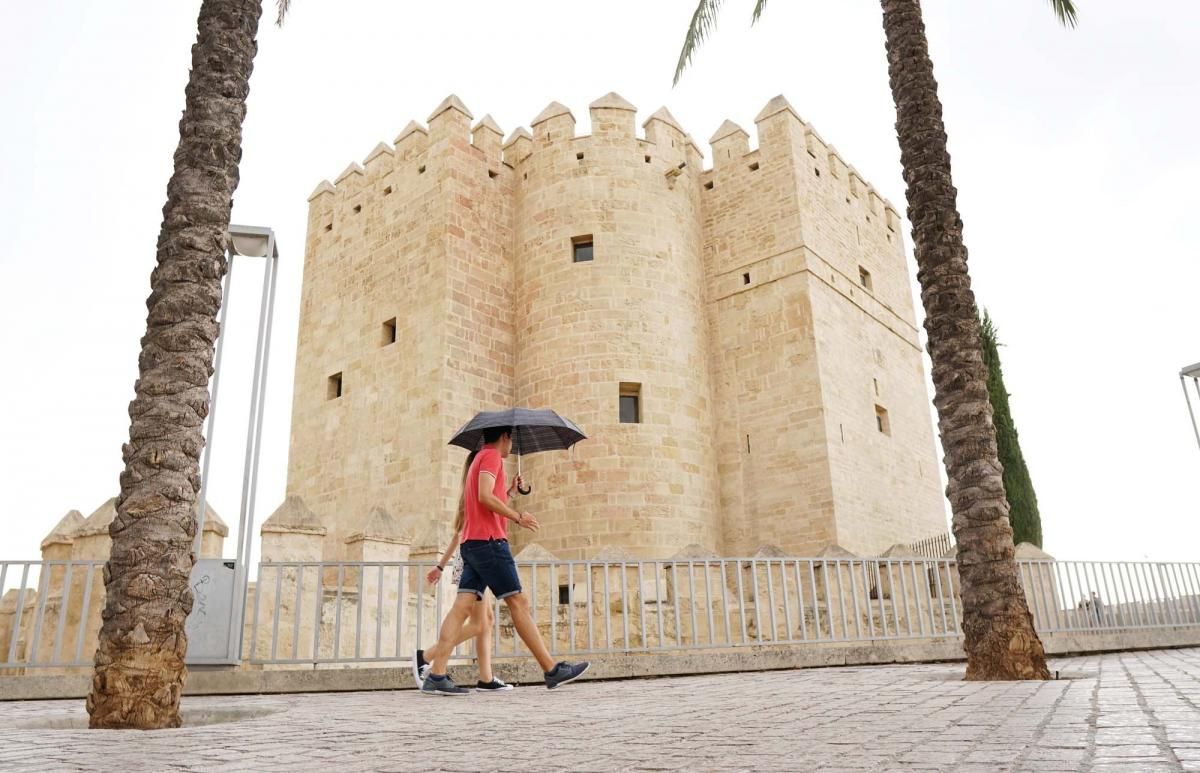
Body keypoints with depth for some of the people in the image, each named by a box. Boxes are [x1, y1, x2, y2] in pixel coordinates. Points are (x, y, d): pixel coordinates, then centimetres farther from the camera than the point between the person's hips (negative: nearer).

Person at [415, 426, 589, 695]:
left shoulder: (478, 459, 26)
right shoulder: (492, 456, -4)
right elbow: (485, 496, -19)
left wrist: (508, 493, 25)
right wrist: (518, 517, -12)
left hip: (472, 543, 9)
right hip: (489, 541, -9)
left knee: (463, 607, -1)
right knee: (518, 602, -6)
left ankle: (436, 676, -10)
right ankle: (552, 670, 0)